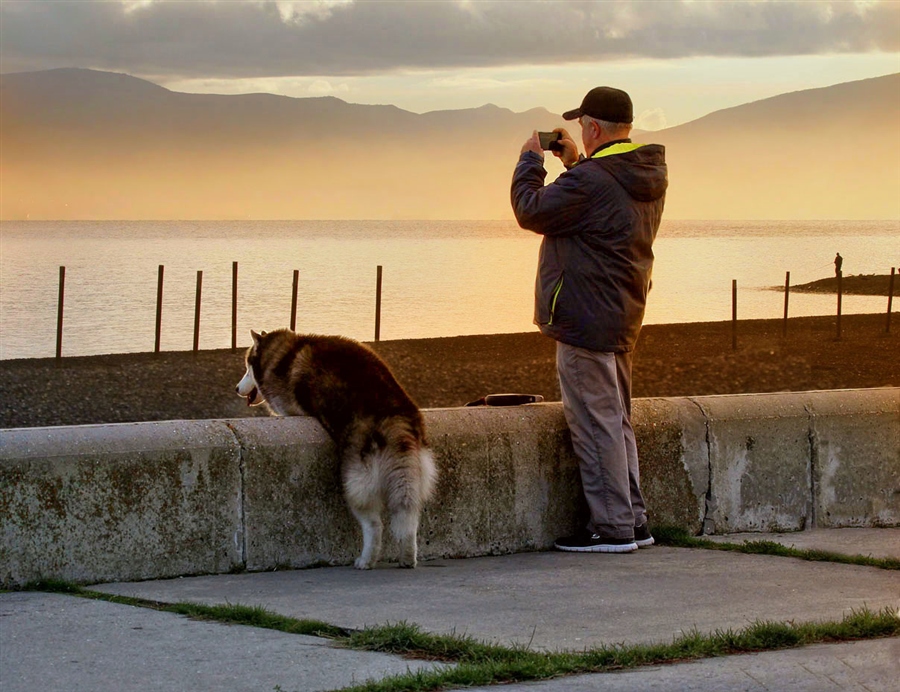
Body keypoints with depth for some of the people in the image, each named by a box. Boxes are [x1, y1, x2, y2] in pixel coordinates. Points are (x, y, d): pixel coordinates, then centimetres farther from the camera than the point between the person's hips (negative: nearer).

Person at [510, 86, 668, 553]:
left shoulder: (590, 181, -21)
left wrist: (530, 161, 4)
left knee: (595, 423, -5)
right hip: (622, 318, 10)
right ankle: (634, 521, 19)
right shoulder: (648, 177, 9)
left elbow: (531, 211, -11)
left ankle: (613, 527, -3)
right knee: (616, 421, 16)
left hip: (586, 318, -10)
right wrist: (575, 163, 22)